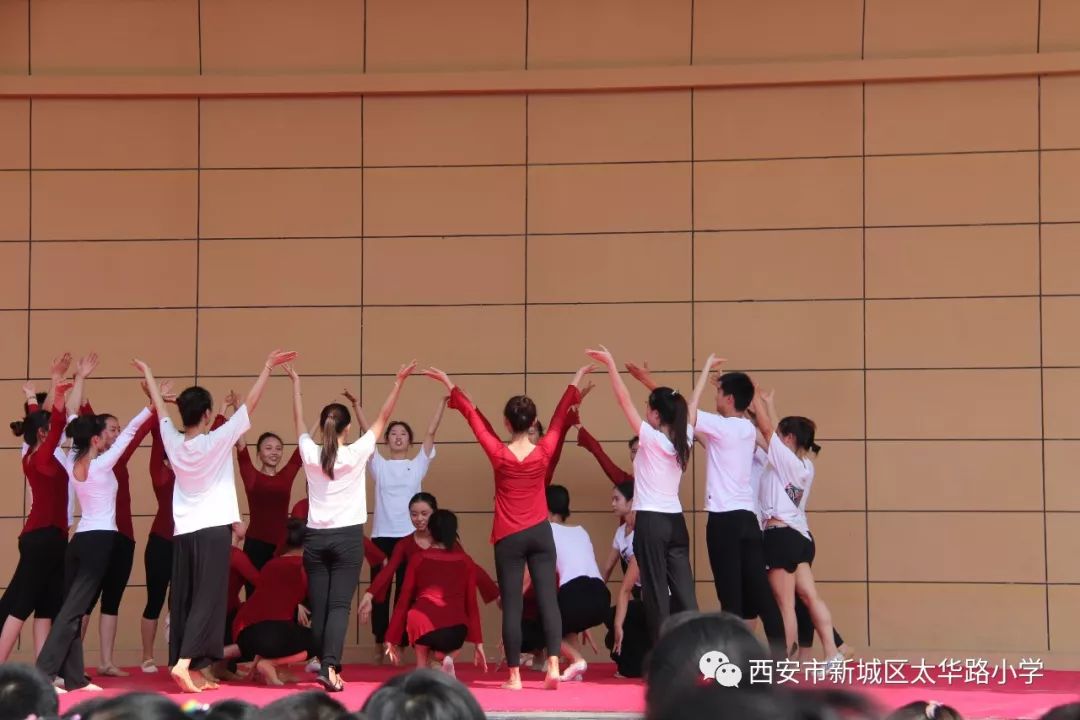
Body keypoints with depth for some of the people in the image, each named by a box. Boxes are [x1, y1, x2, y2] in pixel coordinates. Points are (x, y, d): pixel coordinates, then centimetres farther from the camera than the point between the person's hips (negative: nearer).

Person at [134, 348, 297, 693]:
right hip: (213, 530, -5)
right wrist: (268, 368, -3)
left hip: (183, 532, 5)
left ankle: (193, 671, 6)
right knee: (207, 600, -7)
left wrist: (148, 373, 34)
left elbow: (160, 408, 19)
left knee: (183, 601, 6)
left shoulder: (173, 442, 3)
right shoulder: (217, 441, -8)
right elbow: (250, 404, -8)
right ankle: (184, 663, -21)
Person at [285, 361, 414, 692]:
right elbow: (382, 419, 2)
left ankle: (325, 666, 8)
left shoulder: (310, 454, 0)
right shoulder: (357, 454, -6)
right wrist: (398, 382, 7)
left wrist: (295, 382, 28)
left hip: (316, 538, 3)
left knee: (319, 607, 5)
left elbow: (299, 420, 16)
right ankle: (330, 666, -21)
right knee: (339, 605, -7)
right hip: (347, 537, -3)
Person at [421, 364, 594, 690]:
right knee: (548, 599, 0)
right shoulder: (544, 451, -4)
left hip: (509, 538, -1)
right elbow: (560, 417, 9)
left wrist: (450, 385, 11)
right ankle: (553, 666, -13)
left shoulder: (499, 454, -9)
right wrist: (575, 382, 23)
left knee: (511, 605, 0)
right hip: (541, 534, 2)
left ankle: (514, 676, 1)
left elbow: (472, 416, 1)